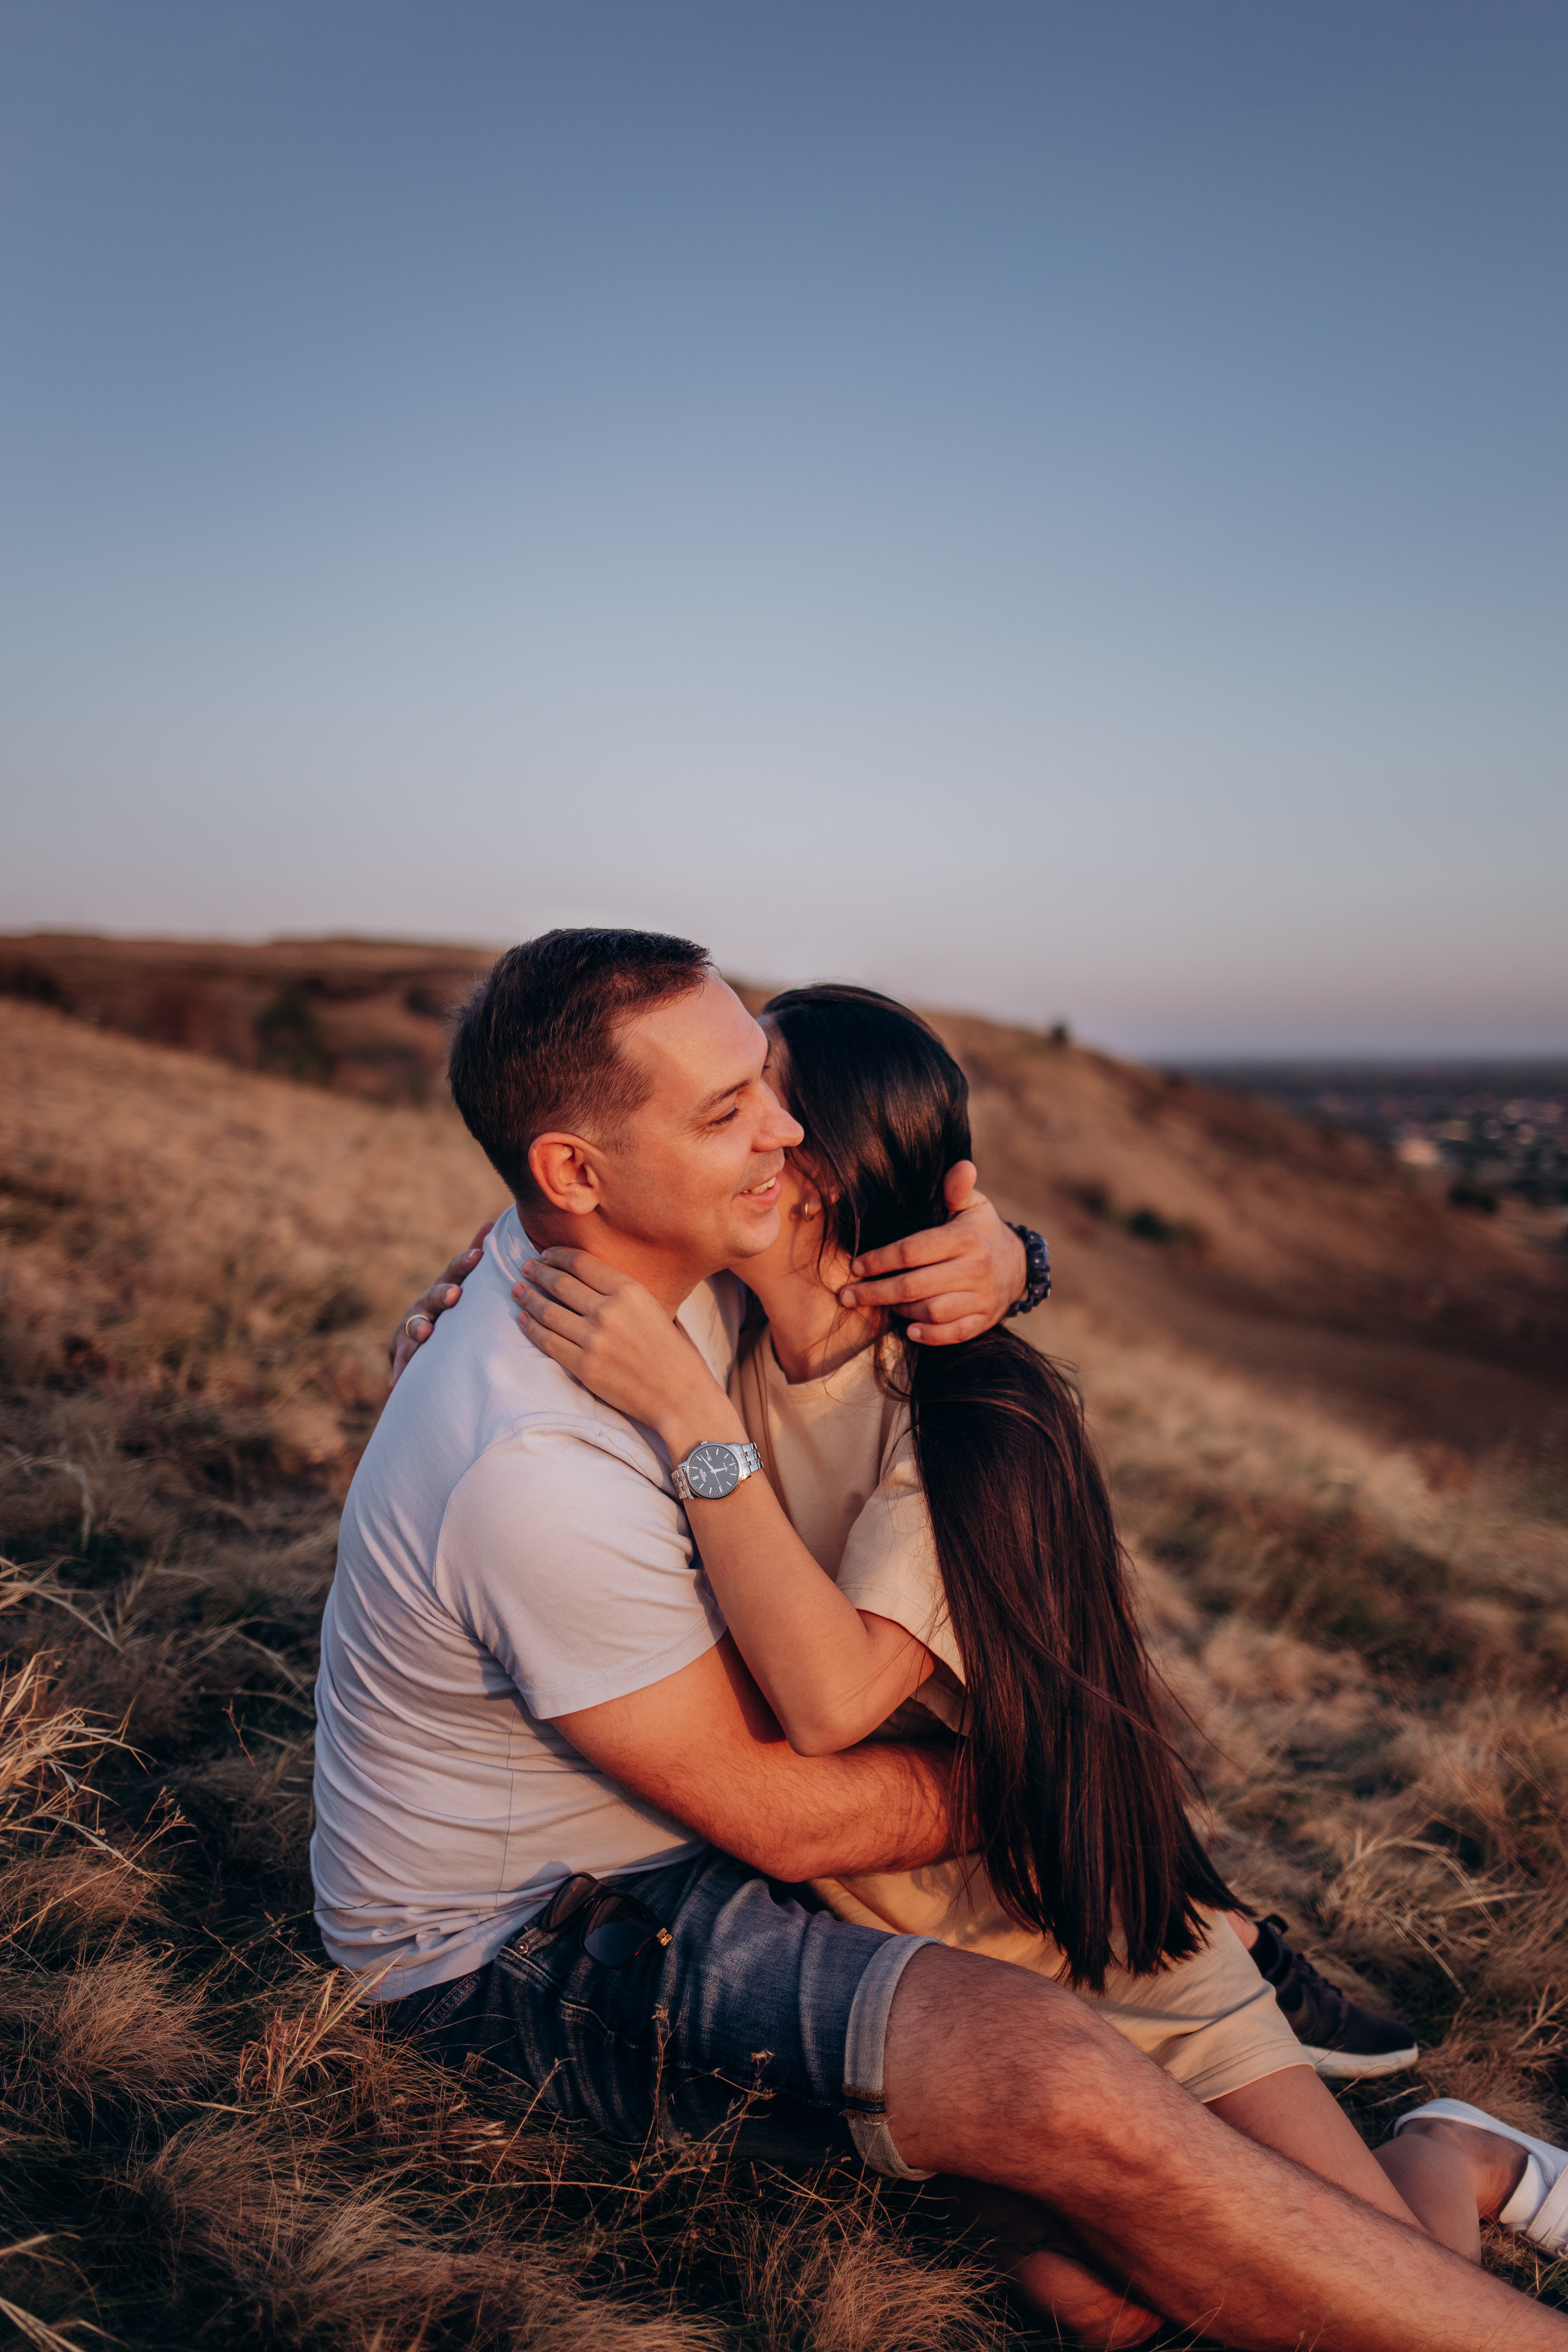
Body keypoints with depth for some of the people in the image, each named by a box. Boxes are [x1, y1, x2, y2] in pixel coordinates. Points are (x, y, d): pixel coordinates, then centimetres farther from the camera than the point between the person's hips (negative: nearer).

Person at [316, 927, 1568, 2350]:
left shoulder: (641, 1252, -7)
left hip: (654, 1838, 11)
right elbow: (785, 1821, -23)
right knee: (1065, 2094, -26)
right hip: (511, 1950, -11)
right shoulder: (535, 1470, -34)